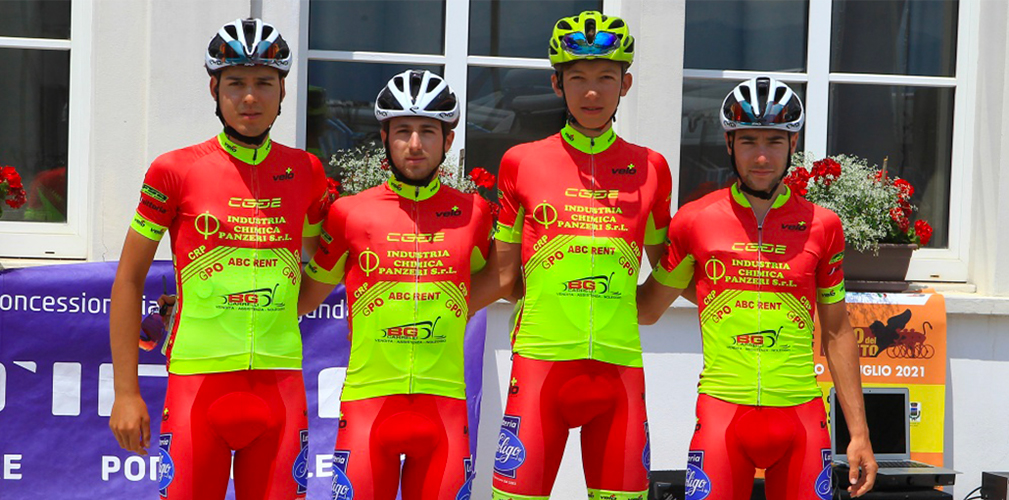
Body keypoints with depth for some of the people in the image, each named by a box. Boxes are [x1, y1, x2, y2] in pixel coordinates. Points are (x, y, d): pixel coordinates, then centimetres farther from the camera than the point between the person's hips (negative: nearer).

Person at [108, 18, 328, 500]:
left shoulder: (305, 172, 7)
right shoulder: (175, 170, -1)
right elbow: (129, 280, 3)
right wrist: (126, 392, 0)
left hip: (279, 383, 2)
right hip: (198, 381, -2)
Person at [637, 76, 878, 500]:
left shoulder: (822, 225, 7)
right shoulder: (695, 220, 4)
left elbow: (837, 333, 12)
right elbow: (646, 309, 16)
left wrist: (859, 433, 10)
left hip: (801, 415, 1)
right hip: (723, 412, -1)